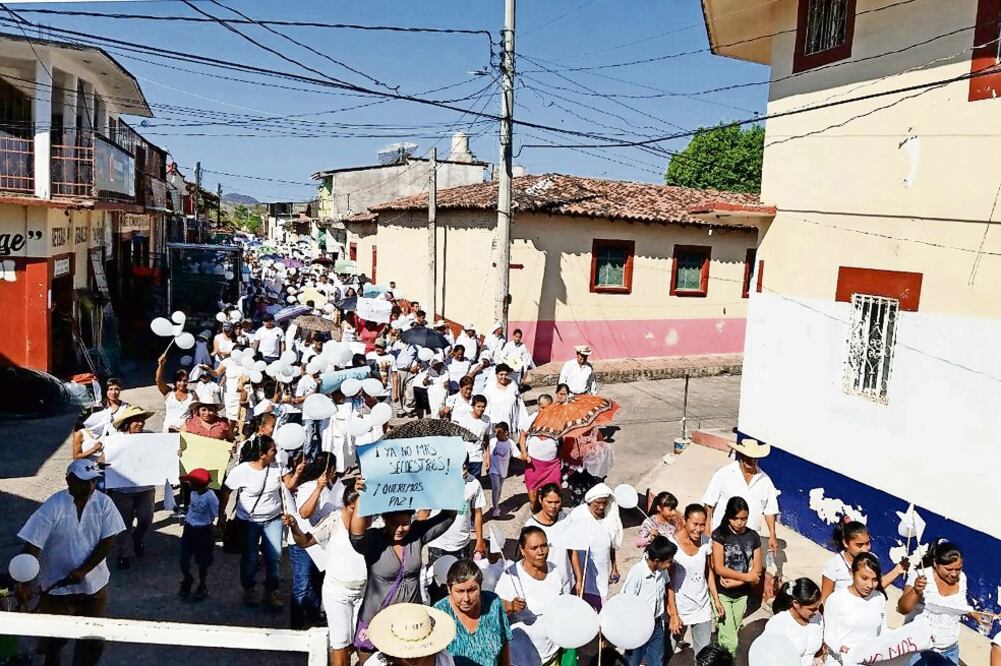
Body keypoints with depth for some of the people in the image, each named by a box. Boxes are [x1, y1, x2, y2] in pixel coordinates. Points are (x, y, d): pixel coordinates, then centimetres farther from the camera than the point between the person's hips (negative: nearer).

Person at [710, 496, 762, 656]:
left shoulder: (753, 536, -1)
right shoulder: (719, 534, -12)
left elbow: (756, 571, -1)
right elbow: (719, 568, -15)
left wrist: (736, 581, -14)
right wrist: (746, 577, -13)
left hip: (742, 594, 4)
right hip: (722, 593, -4)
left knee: (730, 636, 12)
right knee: (730, 643, -8)